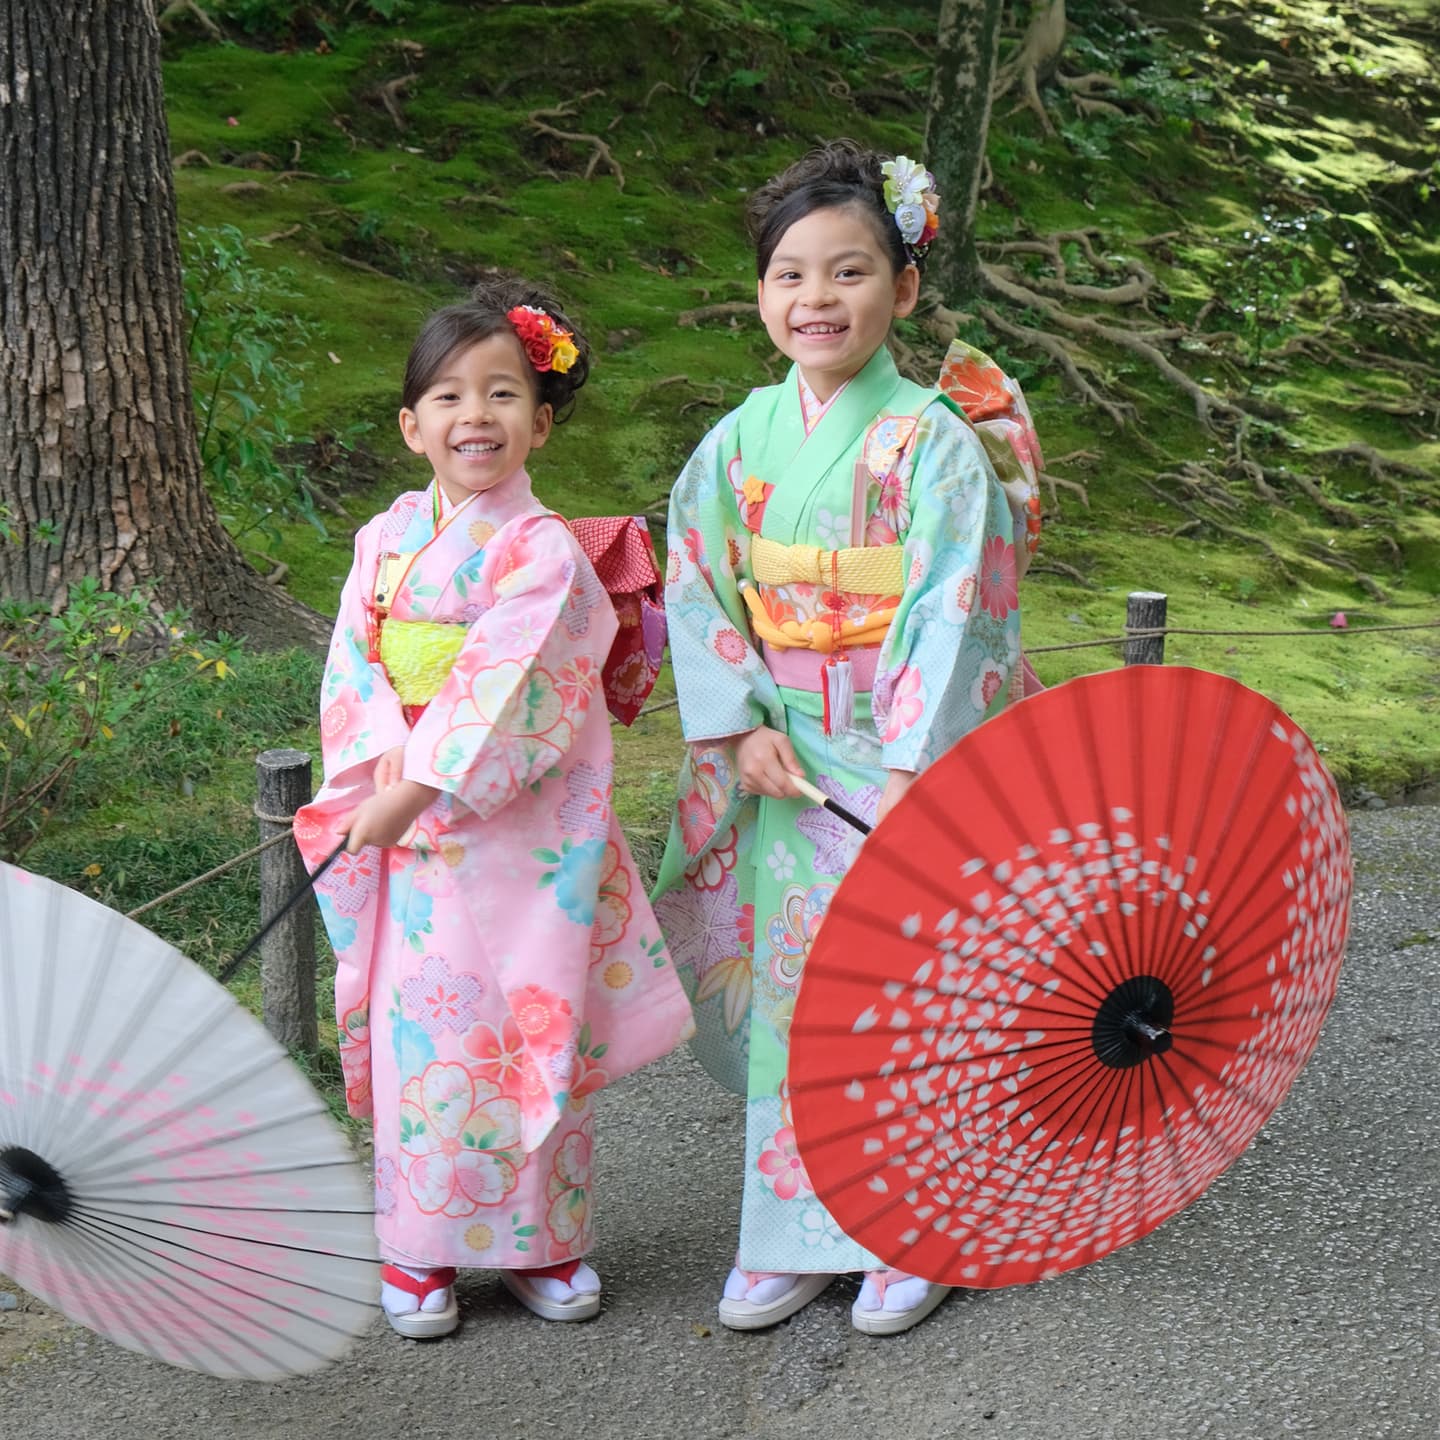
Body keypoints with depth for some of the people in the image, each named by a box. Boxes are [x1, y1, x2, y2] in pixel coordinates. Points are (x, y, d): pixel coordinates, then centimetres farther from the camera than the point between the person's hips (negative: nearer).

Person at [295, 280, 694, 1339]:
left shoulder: (542, 550, -9)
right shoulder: (386, 539, 8)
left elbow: (503, 690, -16)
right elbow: (352, 665, 4)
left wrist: (419, 786, -21)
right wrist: (387, 753, -13)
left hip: (518, 833, -3)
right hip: (405, 827, 4)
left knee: (532, 1026, 4)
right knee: (421, 1026, 5)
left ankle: (541, 1240, 21)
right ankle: (420, 1249, 18)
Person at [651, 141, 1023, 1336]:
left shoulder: (932, 444, -10)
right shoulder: (739, 440, 4)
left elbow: (953, 613, -14)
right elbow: (699, 590, 6)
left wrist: (911, 774, -18)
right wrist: (740, 729, -5)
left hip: (908, 771, -4)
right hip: (784, 774, 4)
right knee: (789, 991, 11)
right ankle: (796, 1234, 25)